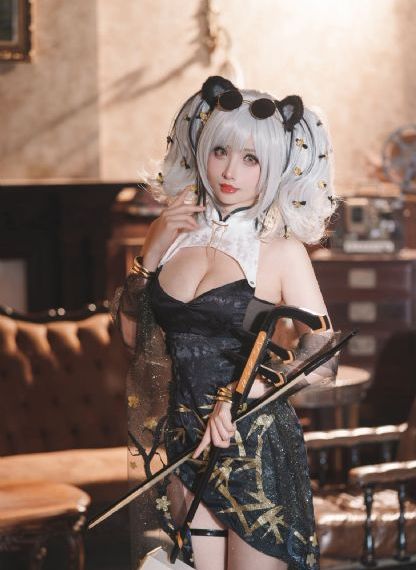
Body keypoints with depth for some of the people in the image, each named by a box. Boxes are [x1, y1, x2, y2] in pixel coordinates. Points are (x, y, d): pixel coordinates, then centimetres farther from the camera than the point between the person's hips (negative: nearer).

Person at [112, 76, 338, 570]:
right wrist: (151, 253, -3)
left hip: (255, 446, -4)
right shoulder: (174, 234, 5)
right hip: (186, 441, 4)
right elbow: (133, 335, 8)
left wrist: (240, 395, -18)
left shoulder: (280, 249, -6)